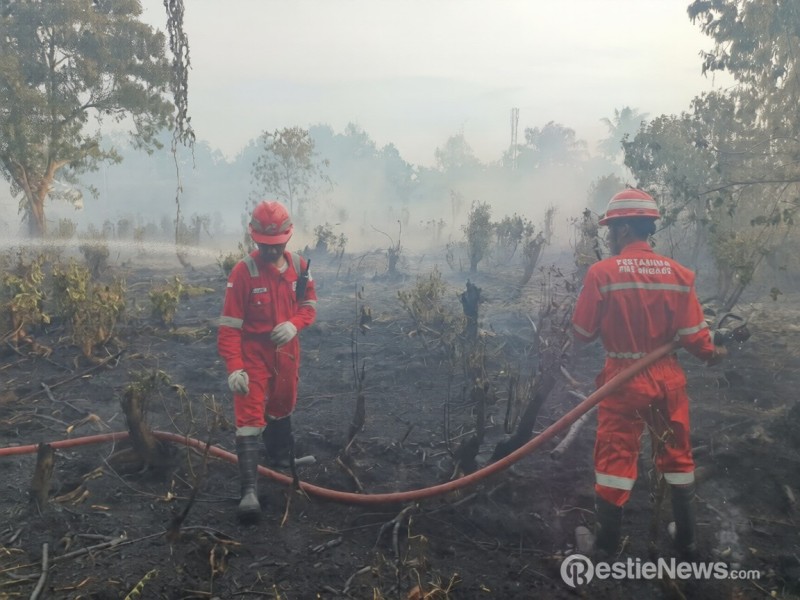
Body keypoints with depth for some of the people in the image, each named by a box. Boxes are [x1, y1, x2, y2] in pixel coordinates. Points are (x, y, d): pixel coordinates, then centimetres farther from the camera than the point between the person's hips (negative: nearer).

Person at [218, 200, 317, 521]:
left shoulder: (299, 266, -4)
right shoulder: (243, 271, -18)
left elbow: (309, 306, 7)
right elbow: (229, 324, -18)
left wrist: (294, 324, -17)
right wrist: (233, 367, -27)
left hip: (286, 352, 5)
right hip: (253, 353, -5)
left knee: (282, 406, 23)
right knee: (249, 417, -11)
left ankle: (279, 456, 50)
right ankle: (249, 489, -10)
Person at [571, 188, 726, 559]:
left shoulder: (602, 273, -15)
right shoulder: (677, 273, -6)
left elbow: (582, 334, -9)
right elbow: (692, 333, -5)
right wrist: (711, 354, 17)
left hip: (622, 380, -3)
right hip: (667, 379, 3)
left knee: (615, 459, 7)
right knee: (677, 457, 19)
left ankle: (606, 545, 18)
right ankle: (686, 542, 33)